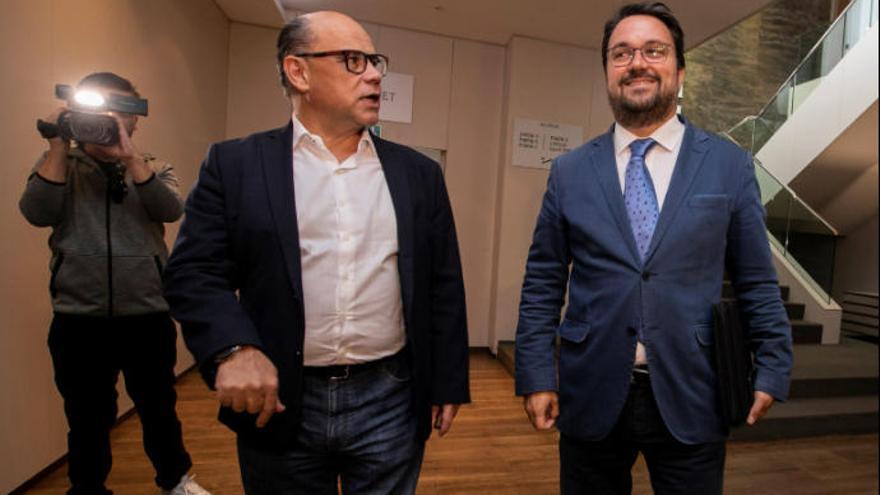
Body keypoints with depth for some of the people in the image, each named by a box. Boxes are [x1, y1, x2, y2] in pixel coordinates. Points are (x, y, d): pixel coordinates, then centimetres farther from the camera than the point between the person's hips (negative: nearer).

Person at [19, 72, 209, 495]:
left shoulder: (152, 168, 6)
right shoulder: (59, 165, 7)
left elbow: (171, 210, -13)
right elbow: (37, 213, -10)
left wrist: (129, 155, -22)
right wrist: (59, 145, -12)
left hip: (148, 317, 1)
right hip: (78, 321, 0)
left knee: (158, 409, 16)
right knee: (87, 421, 13)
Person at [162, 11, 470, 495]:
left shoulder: (418, 173, 4)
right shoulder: (236, 164, -1)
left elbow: (444, 286, 4)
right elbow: (194, 272, -4)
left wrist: (447, 383, 5)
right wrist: (234, 348, -22)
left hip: (390, 403, 2)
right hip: (279, 404, 0)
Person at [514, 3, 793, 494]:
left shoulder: (731, 165, 2)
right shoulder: (569, 171, 1)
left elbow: (757, 283, 6)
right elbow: (542, 286, 1)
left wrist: (773, 369, 2)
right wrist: (537, 376, -3)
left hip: (690, 399, 0)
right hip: (590, 396, 1)